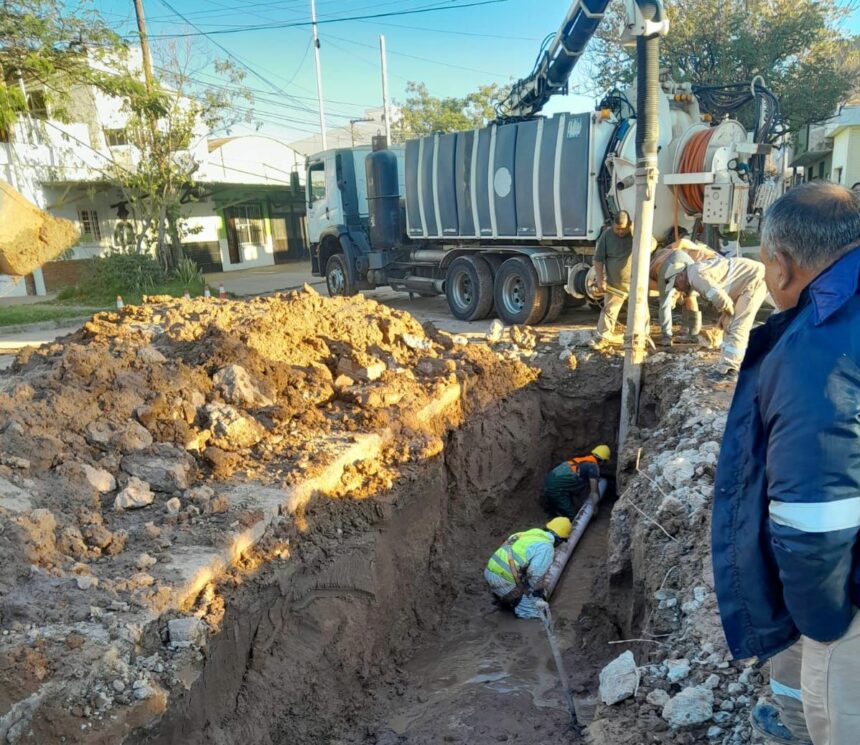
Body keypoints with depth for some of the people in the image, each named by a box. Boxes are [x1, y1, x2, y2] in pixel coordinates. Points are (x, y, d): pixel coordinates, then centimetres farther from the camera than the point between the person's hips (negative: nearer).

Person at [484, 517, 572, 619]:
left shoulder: (531, 533, 13)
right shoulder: (547, 548, -11)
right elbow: (535, 574, -18)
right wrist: (539, 591, 3)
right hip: (504, 581, -8)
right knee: (534, 612, 4)